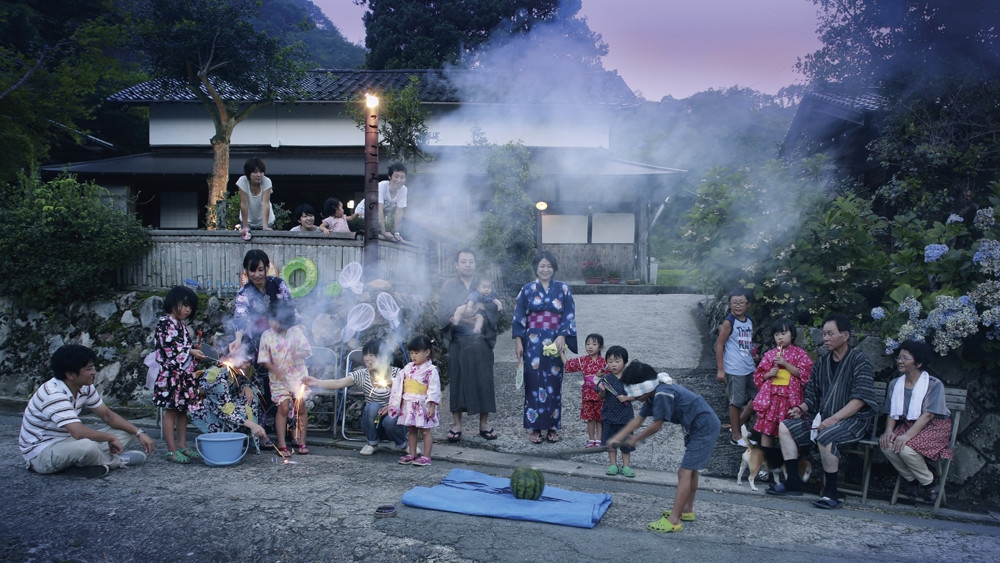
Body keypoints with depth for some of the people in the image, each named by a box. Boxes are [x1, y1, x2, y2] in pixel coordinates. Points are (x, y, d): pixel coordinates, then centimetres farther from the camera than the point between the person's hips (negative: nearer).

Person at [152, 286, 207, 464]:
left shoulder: (182, 325, 19)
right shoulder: (165, 323, -8)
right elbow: (169, 348, -16)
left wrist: (195, 350, 5)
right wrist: (190, 352, -14)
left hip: (185, 374, 8)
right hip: (170, 374, -8)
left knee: (183, 410, 9)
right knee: (170, 411, -4)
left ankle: (182, 447, 15)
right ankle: (172, 450, -2)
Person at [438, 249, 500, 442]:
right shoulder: (448, 287, 6)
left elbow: (493, 313, -5)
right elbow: (443, 315, -6)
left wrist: (462, 316, -15)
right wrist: (475, 316, -17)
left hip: (481, 342, 0)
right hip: (457, 342, 0)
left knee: (483, 380, 1)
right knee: (457, 380, 2)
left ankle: (484, 423, 11)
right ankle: (456, 424, 10)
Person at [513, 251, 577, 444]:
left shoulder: (563, 289, 5)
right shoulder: (527, 289, 5)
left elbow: (569, 316, 2)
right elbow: (519, 317, 4)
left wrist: (562, 336, -11)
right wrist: (518, 341, -3)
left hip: (555, 343, 1)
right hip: (533, 343, 0)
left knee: (554, 383, 3)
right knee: (534, 383, -1)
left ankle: (552, 427, 13)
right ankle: (535, 427, 6)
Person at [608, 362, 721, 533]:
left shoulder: (662, 394, -25)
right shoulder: (653, 395, 6)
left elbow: (656, 426, -18)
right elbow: (638, 419, 7)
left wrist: (635, 439, -3)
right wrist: (616, 438, 1)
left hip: (704, 427, -11)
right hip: (696, 427, 11)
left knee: (685, 473, -11)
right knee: (691, 470, 22)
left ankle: (673, 521, -10)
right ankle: (687, 510, 37)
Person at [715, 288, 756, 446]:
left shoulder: (749, 322, 9)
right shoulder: (729, 322, -11)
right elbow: (719, 345, -10)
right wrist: (720, 369, -12)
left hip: (750, 368, 7)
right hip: (734, 370, -7)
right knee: (736, 402, 1)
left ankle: (738, 425, 28)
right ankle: (735, 435, 15)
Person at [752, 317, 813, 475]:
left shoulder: (799, 353, 4)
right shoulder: (770, 354, 10)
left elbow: (803, 373, -6)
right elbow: (759, 376, 13)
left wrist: (785, 363, -13)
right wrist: (769, 374, -8)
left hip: (790, 398, -2)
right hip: (770, 397, 2)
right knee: (767, 430, 1)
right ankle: (767, 465, 9)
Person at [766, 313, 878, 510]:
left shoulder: (860, 361, -6)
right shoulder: (821, 364, 14)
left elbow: (859, 399, -17)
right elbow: (812, 397, 16)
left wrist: (833, 419, -25)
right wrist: (801, 408, -7)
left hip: (854, 419, -7)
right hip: (823, 418, 8)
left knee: (825, 437, -35)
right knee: (785, 427, -5)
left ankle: (831, 493, -21)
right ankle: (793, 483, -3)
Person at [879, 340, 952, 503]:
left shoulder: (934, 384, -12)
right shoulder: (895, 384, 6)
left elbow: (927, 415, -20)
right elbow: (892, 413, 6)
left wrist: (907, 436, -31)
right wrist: (889, 430, -16)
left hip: (935, 427, -5)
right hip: (907, 424, 5)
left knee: (906, 448, -31)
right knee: (886, 444, -25)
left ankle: (931, 483, -4)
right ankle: (911, 480, -1)